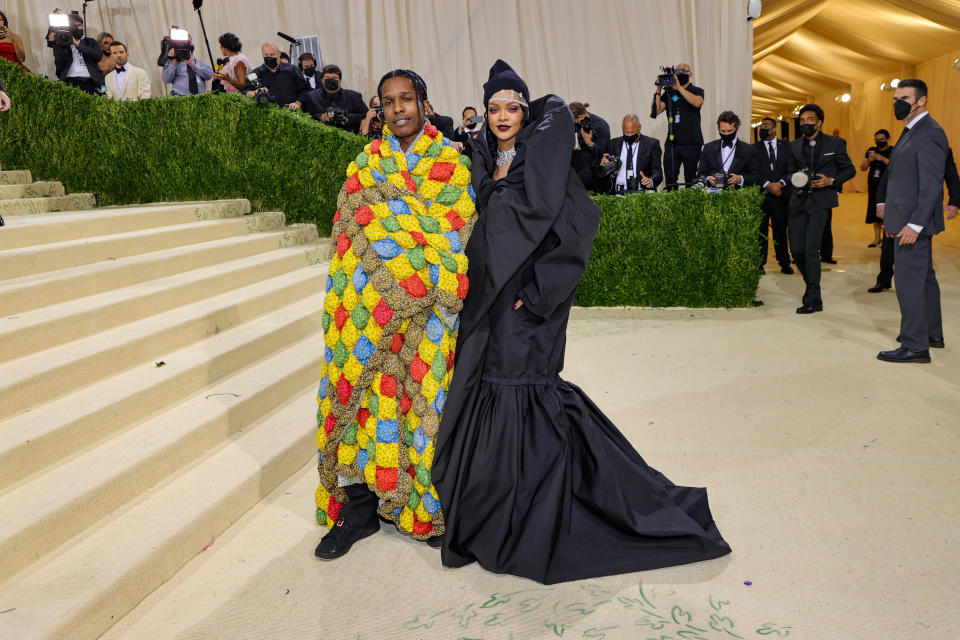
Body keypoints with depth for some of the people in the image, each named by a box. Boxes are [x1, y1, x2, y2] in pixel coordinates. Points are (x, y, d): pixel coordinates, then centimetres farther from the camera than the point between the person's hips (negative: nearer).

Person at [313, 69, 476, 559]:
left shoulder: (453, 165, 6)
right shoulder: (365, 165, 10)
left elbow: (457, 236, 0)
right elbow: (356, 232, -1)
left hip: (427, 311, -1)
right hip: (371, 306, 1)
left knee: (424, 395, 0)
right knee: (369, 392, 0)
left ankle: (426, 504, 15)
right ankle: (360, 506, 12)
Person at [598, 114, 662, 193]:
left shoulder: (652, 144, 9)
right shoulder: (613, 144, 16)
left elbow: (657, 171, 4)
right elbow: (601, 175, 16)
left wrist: (651, 181, -19)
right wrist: (604, 166, -7)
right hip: (617, 193, 1)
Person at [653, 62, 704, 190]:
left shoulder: (696, 91, 6)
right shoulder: (669, 92, 13)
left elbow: (697, 102, -17)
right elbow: (656, 111, 3)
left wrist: (679, 87, -16)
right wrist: (659, 91, -6)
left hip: (691, 143, -2)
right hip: (672, 143, 2)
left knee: (691, 180, 1)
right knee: (670, 180, 0)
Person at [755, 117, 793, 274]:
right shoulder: (754, 148, 6)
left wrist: (780, 183, -12)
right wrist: (767, 185, -14)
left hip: (782, 195, 1)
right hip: (761, 195, -1)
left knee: (781, 230, 7)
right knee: (760, 230, 0)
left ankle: (784, 263, 15)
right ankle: (759, 264, 6)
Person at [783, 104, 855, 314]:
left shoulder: (836, 144, 4)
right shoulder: (793, 146, 13)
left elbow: (850, 169, 8)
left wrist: (831, 181, -9)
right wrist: (797, 178, -4)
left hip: (821, 201, -4)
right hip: (799, 201, 4)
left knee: (811, 249, -14)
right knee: (796, 250, 1)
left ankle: (814, 300, -6)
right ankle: (811, 285, 28)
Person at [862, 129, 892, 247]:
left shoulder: (893, 151, -3)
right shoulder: (871, 151, 12)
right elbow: (862, 168, 8)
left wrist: (882, 158, -24)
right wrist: (869, 160, -11)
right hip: (873, 187, 5)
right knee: (875, 212, 8)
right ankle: (877, 238, 15)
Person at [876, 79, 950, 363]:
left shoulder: (930, 133, -16)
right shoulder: (911, 131, 16)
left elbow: (932, 184, -22)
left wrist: (915, 223, -25)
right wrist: (884, 201, 15)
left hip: (914, 222, -11)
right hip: (906, 219, 11)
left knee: (908, 281, -8)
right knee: (923, 277, 19)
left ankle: (915, 346, -1)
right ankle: (932, 334, 33)